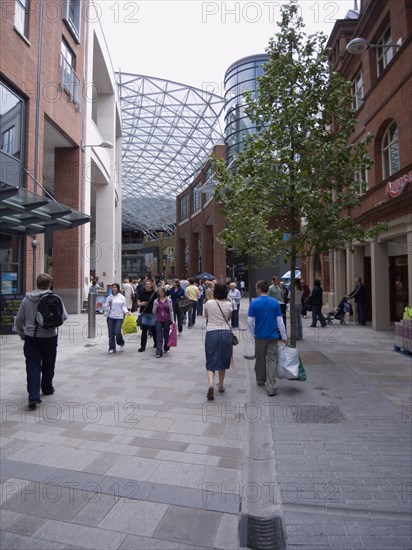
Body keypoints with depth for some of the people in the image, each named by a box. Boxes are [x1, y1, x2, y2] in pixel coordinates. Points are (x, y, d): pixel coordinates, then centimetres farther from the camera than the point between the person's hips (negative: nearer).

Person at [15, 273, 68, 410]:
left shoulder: (27, 299, 0)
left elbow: (18, 320, 6)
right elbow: (64, 316, -8)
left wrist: (22, 334, 19)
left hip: (31, 337, 1)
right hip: (49, 337, -1)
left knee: (33, 366, 2)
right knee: (48, 365, 17)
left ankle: (33, 397, -8)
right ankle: (47, 388, 35)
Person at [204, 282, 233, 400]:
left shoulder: (209, 303, -5)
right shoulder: (228, 305, -2)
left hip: (211, 333, -1)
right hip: (226, 333, 2)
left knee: (211, 361, 3)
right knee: (223, 360, 17)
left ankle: (211, 384, -19)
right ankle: (221, 385, 29)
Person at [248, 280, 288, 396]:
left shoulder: (254, 303, -8)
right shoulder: (275, 302, -2)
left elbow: (250, 322, -8)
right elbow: (280, 321, -1)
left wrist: (254, 334, 8)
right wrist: (284, 337, 5)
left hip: (260, 336, -1)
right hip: (273, 336, 1)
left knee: (260, 359, 16)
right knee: (272, 361, 3)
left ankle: (260, 381, 33)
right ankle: (271, 388, -1)